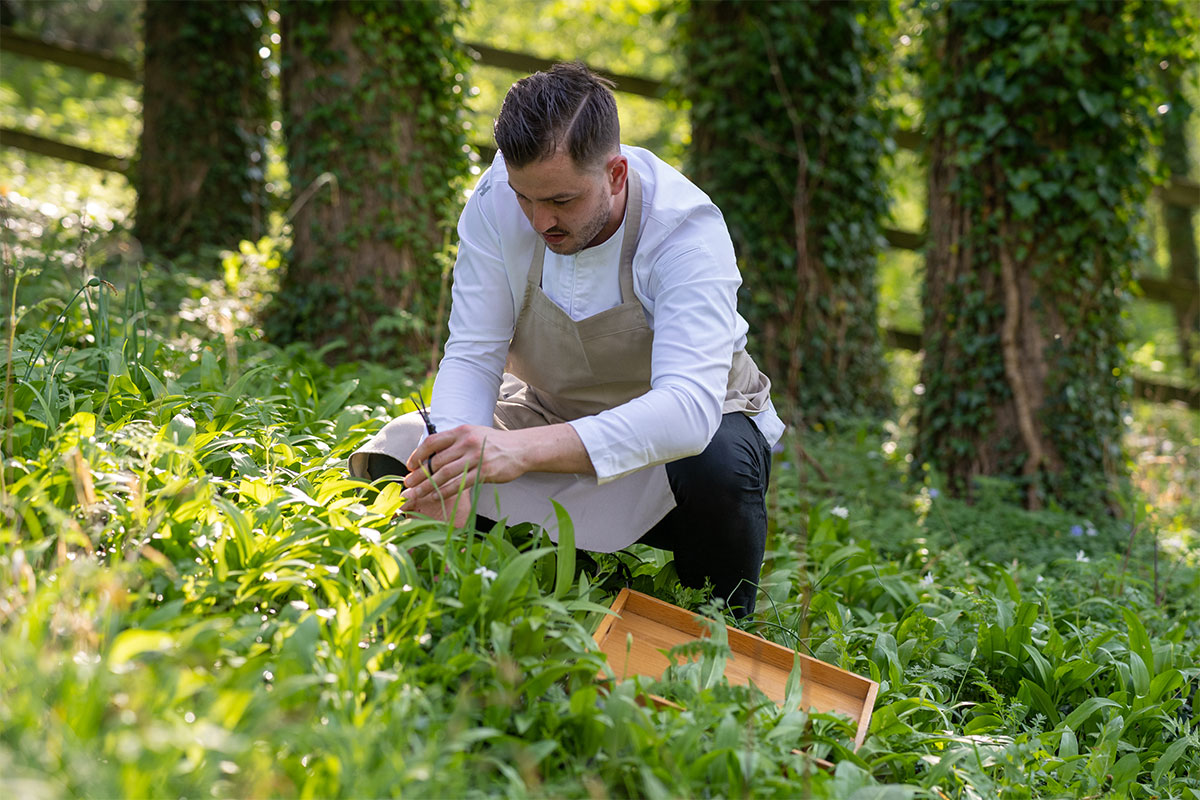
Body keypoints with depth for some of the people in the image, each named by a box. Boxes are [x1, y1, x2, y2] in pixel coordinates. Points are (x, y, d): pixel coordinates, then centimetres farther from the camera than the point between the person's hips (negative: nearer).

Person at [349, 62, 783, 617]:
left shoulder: (688, 231, -31)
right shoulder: (498, 200, -20)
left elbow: (689, 407, -43)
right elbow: (472, 356, -17)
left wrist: (524, 449, -57)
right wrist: (454, 468, -40)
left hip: (695, 422, -3)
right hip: (552, 411, 3)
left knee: (718, 465, -38)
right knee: (398, 456, -18)